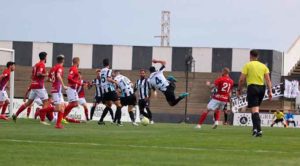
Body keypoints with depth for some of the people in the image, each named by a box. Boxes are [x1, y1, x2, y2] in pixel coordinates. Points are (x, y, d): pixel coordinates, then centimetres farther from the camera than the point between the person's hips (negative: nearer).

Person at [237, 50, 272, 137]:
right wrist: (270, 91, 3)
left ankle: (258, 130, -23)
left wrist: (239, 89, 8)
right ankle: (255, 128, 24)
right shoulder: (263, 66, 12)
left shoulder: (247, 65, 1)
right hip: (262, 87, 4)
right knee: (256, 109, 21)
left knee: (254, 109, -9)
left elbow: (242, 79, -3)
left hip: (252, 87, -4)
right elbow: (268, 80, 4)